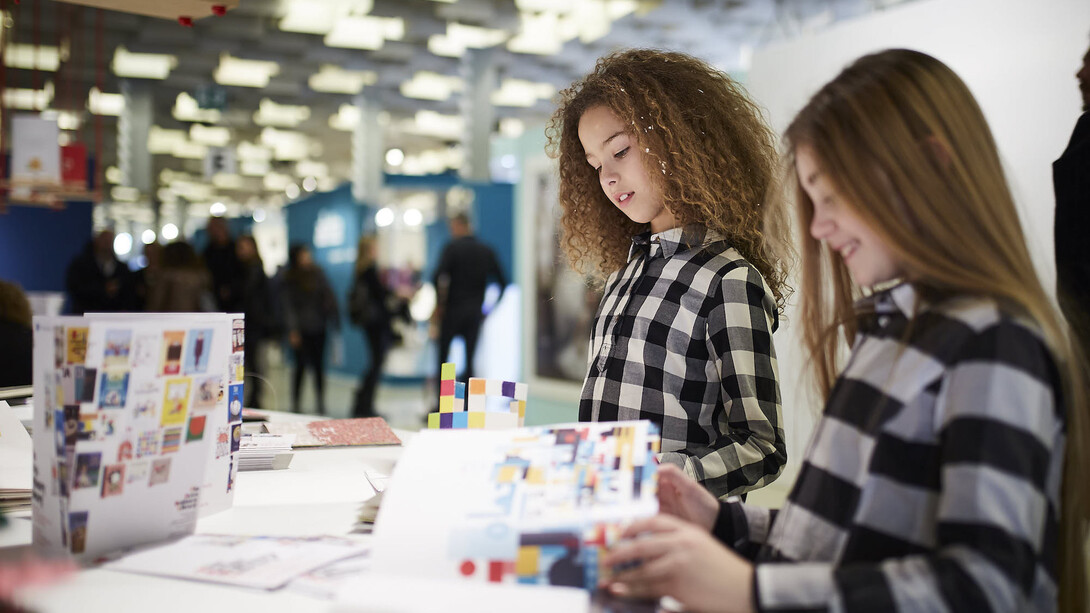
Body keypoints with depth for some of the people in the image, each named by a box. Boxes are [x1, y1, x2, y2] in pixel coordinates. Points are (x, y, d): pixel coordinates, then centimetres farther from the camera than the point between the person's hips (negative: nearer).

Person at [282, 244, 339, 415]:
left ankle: (321, 403, 8)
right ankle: (295, 402, 8)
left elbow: (328, 297, 9)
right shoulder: (290, 279, 0)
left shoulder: (317, 274, 7)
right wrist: (292, 330, -10)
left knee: (318, 364, 3)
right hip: (301, 328, -2)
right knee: (301, 364, -3)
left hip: (318, 326, 2)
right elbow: (288, 305, -2)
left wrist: (334, 320, 1)